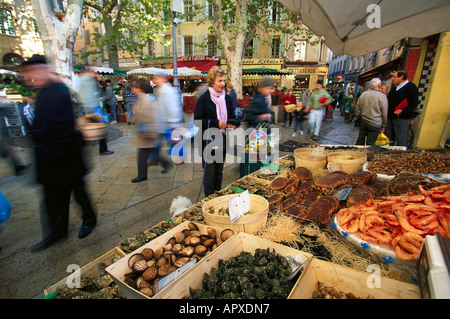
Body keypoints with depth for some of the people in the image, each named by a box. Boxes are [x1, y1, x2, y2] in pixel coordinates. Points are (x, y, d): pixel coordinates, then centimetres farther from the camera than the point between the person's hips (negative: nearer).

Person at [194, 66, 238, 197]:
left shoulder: (227, 98, 7)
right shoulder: (204, 99, -10)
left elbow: (232, 117, 16)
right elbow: (197, 120, -14)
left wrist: (231, 123, -7)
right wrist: (217, 123, -22)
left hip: (222, 141, 6)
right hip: (208, 141, -5)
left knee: (219, 172, 17)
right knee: (209, 174, 3)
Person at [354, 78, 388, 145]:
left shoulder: (363, 94, 1)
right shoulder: (382, 96, -9)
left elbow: (357, 112, 6)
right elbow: (384, 114, -3)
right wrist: (383, 126, 9)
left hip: (363, 122, 4)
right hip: (375, 124, -4)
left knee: (359, 142, 13)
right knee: (370, 144, 3)